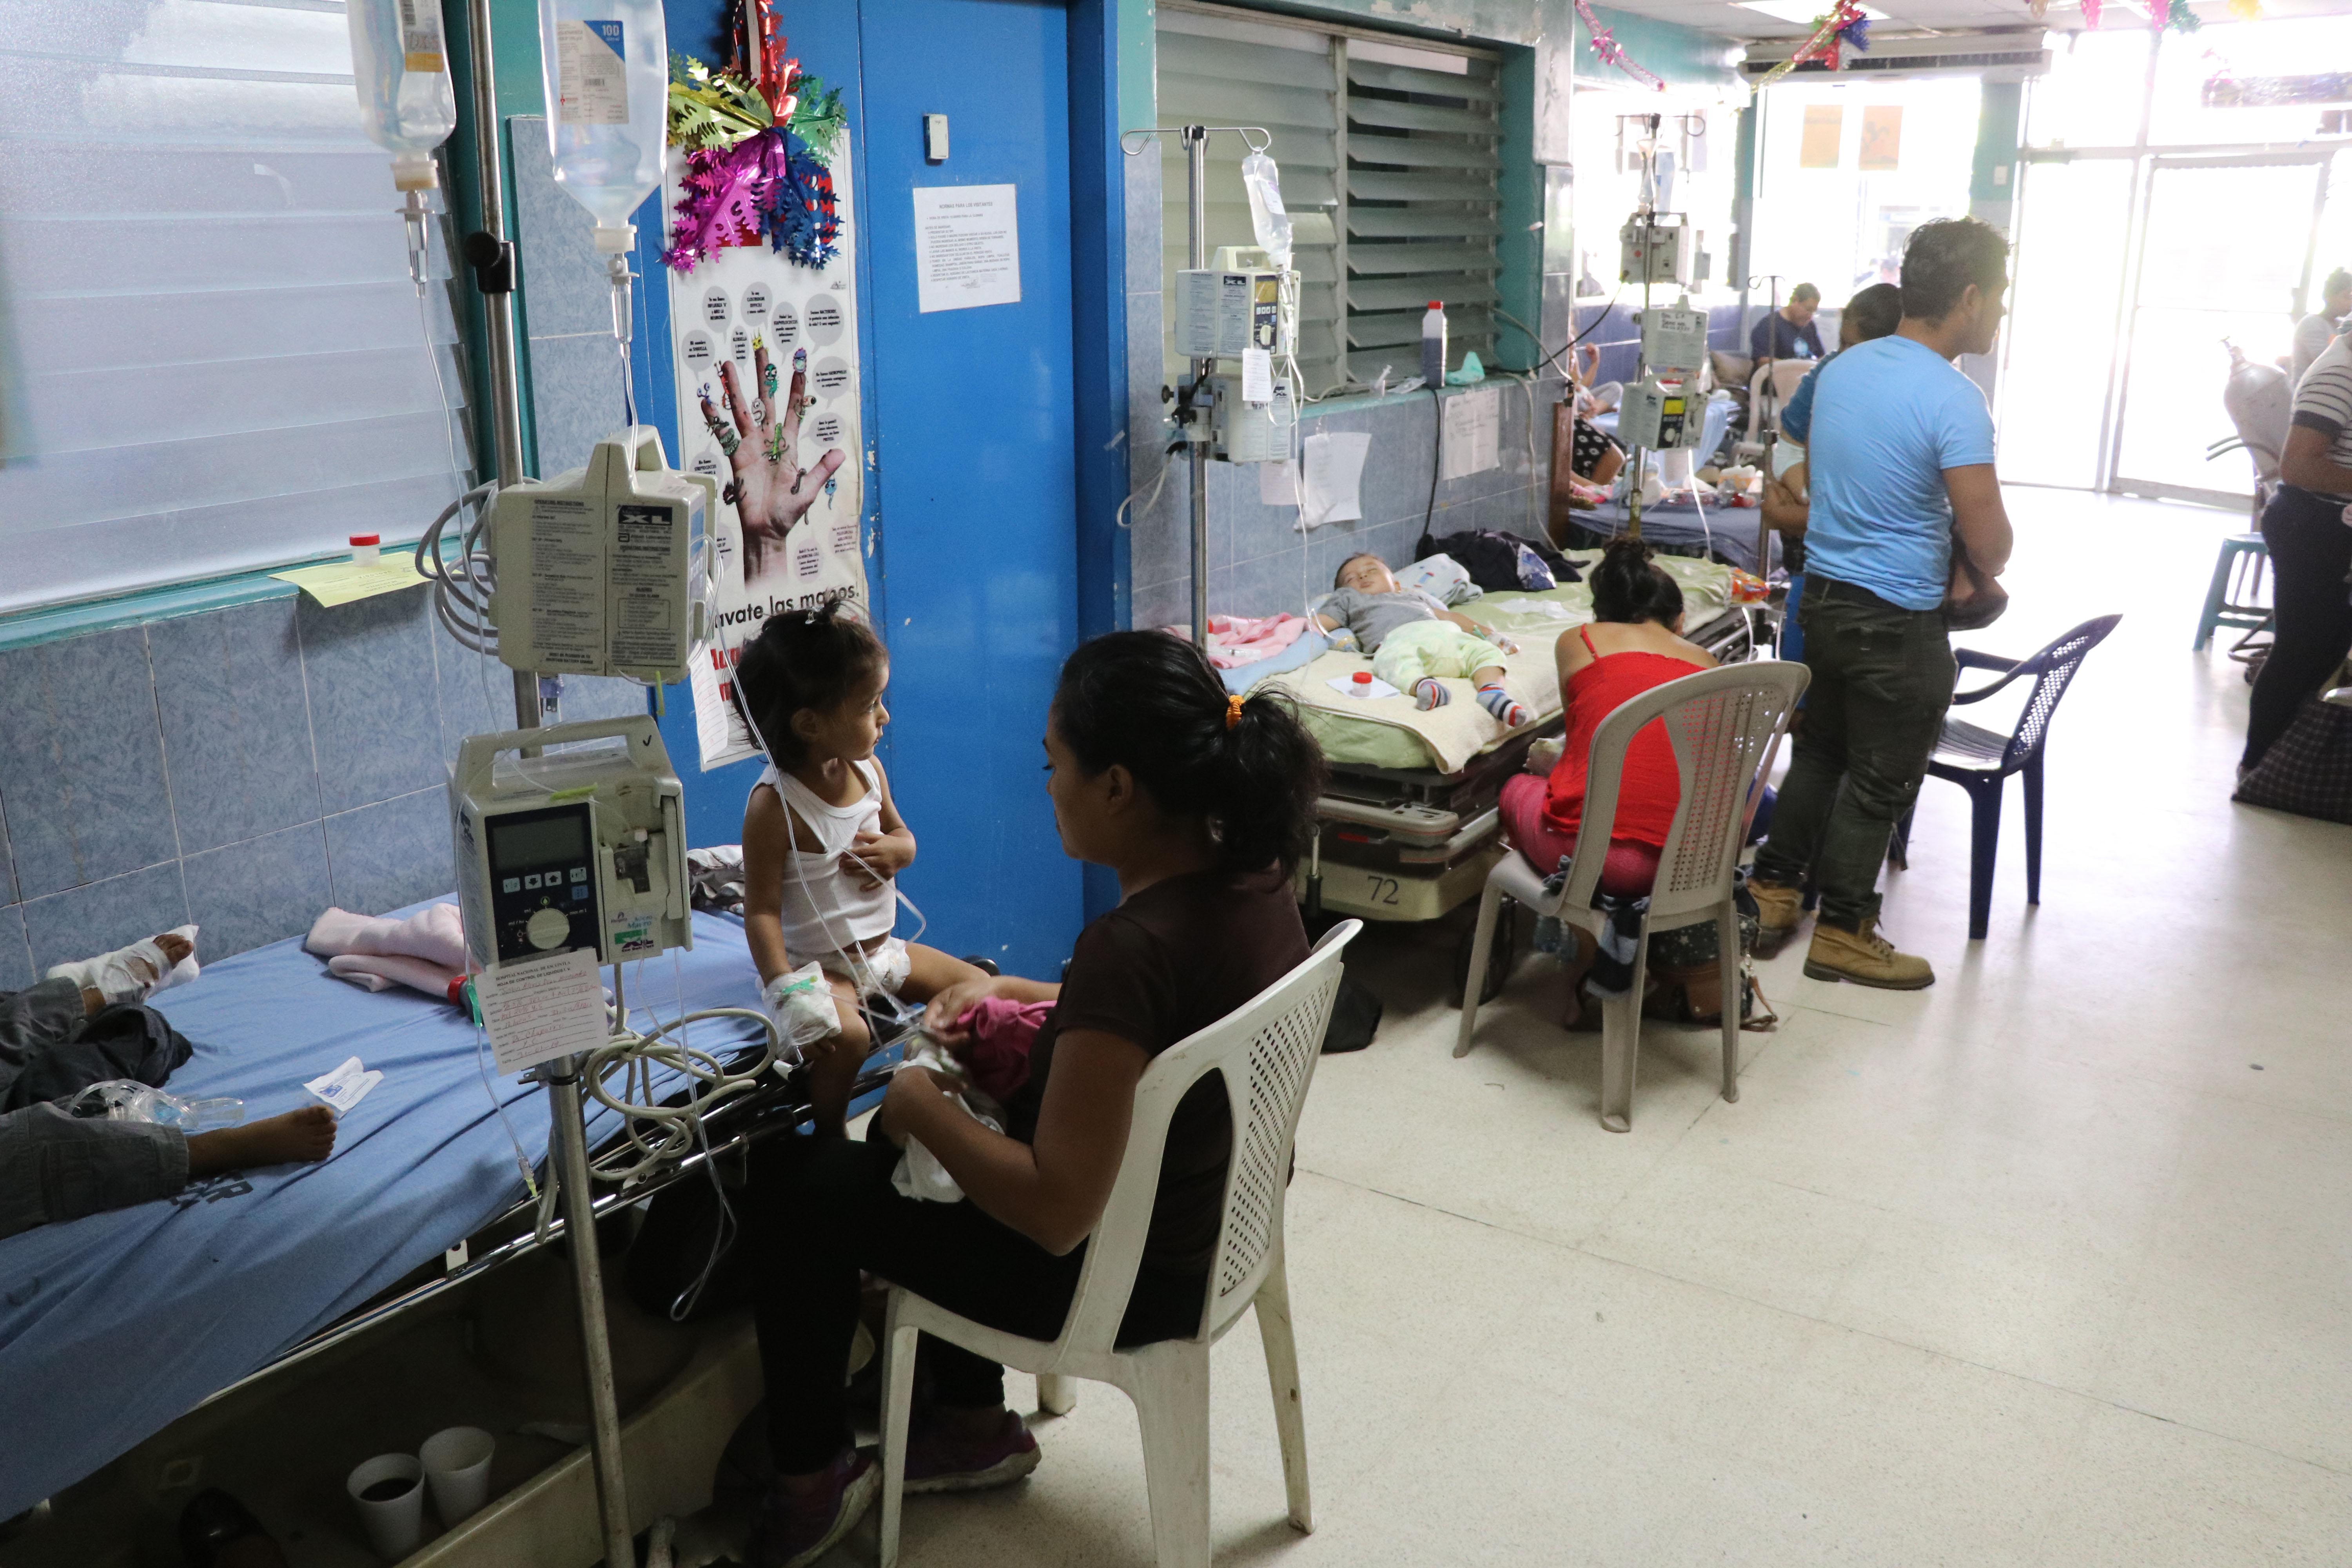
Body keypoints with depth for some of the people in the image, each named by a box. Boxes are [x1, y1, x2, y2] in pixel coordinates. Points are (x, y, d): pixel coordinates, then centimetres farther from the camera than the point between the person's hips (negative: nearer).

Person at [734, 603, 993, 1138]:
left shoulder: (867, 770, -1)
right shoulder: (774, 805, -22)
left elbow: (901, 832, 16)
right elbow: (761, 911, -22)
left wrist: (894, 850, -10)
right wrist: (786, 993, -31)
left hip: (881, 949, 7)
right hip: (817, 965, -7)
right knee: (845, 1035, -32)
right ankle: (830, 1130, -5)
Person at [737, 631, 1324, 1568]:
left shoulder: (1130, 948, -35)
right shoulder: (1253, 876, -9)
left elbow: (1056, 1213, -30)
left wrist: (920, 1110, -16)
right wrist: (1012, 995, 2)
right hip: (1215, 1220, 8)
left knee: (791, 1179, 6)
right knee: (907, 1139, 26)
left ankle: (809, 1483, 27)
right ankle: (975, 1426, 38)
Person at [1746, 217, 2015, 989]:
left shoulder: (1841, 370, 4)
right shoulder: (1953, 401, -20)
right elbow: (1986, 536, -22)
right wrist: (1979, 577, 3)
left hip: (1824, 595, 7)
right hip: (1898, 621, -7)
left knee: (1819, 750, 21)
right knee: (1879, 783, 6)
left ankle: (1772, 890, 29)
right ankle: (1843, 933, 17)